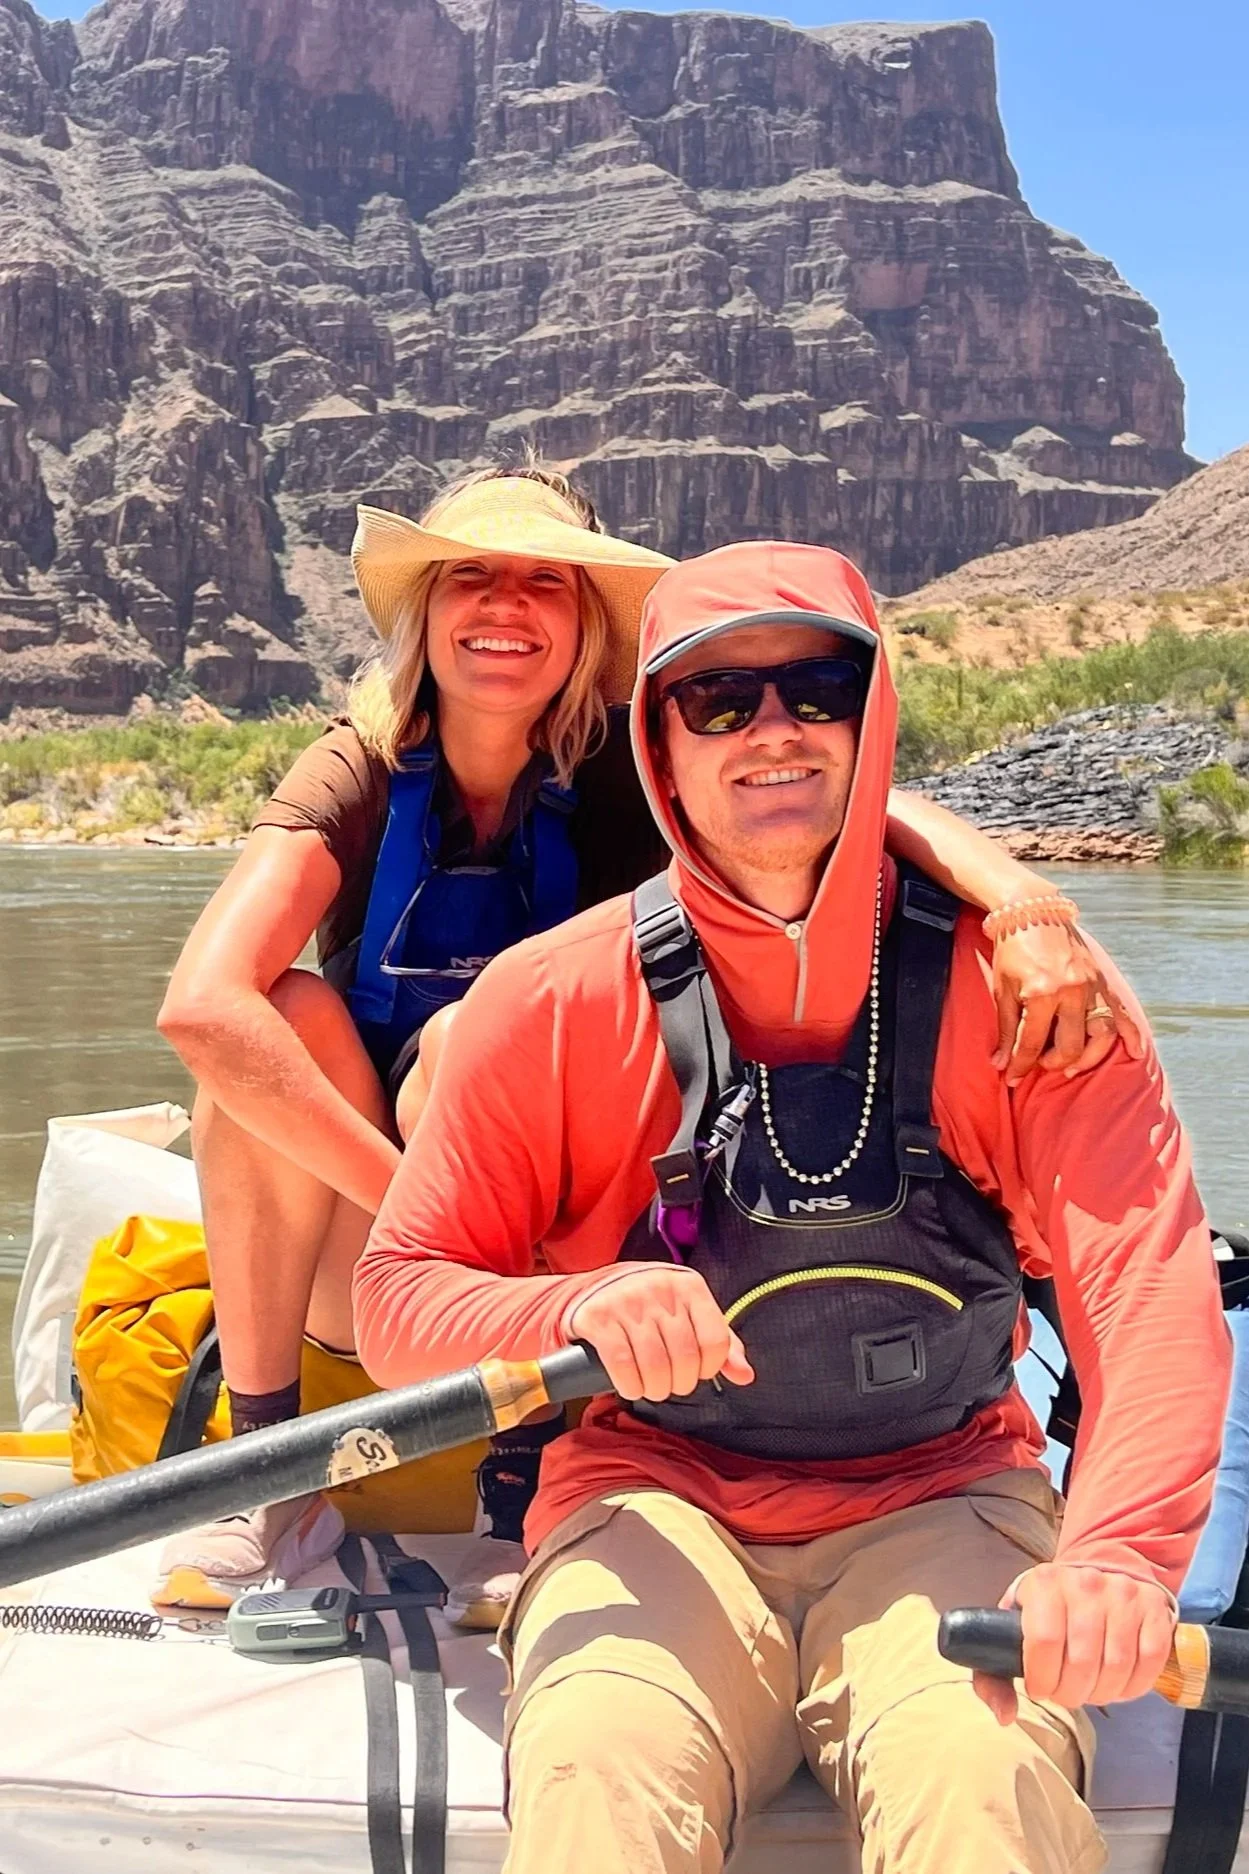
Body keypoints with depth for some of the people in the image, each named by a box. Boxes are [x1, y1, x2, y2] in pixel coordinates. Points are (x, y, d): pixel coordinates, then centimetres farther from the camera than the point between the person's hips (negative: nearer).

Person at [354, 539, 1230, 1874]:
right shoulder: (552, 1000, -2)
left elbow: (1150, 1289, -11)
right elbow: (396, 1304, 0)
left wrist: (1117, 1556, -29)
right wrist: (582, 1305, -22)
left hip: (939, 1499, 0)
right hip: (655, 1498, 0)